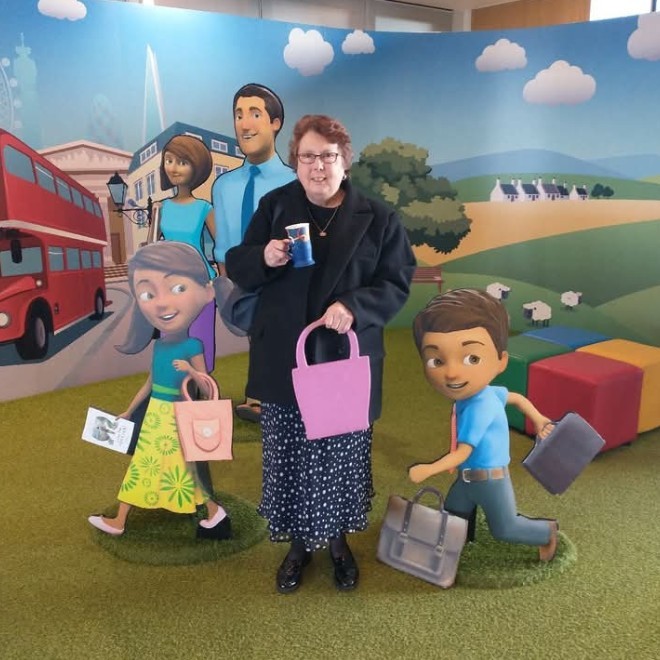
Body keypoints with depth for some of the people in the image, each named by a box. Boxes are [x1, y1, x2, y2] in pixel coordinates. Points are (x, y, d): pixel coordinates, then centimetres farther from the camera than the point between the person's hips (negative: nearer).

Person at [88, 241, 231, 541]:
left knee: (185, 466, 3)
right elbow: (149, 382, 13)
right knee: (141, 464, 14)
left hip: (176, 418, -7)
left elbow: (207, 387, -15)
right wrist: (129, 411, 20)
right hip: (153, 415, 7)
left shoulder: (192, 347, -18)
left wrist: (191, 371, -34)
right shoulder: (158, 345, 1)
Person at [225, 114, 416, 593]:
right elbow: (237, 269, 6)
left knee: (342, 455, 11)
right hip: (284, 361, 1)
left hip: (347, 361, -1)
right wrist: (264, 258, -17)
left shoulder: (377, 218, -1)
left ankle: (338, 540, 37)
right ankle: (298, 543, 33)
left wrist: (354, 306, -22)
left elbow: (397, 285, -3)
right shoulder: (274, 206, 4)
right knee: (288, 456, 10)